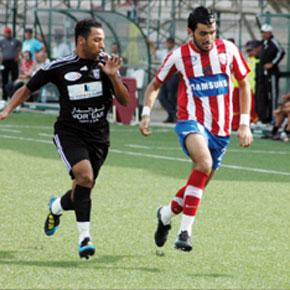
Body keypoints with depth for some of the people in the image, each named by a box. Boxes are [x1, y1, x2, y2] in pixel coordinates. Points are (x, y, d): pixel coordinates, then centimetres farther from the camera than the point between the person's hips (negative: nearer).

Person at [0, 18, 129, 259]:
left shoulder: (106, 63, -2)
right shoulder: (59, 67, -7)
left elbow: (124, 101, -4)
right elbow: (28, 89, 6)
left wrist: (113, 76, -19)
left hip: (98, 137, 3)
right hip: (69, 133, -3)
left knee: (83, 192, 8)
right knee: (85, 176, -27)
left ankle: (56, 207, 44)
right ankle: (84, 237, -20)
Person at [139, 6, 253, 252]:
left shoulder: (228, 50, 1)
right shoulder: (179, 56, -2)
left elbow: (244, 84, 11)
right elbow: (155, 86, 12)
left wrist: (244, 124, 5)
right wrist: (146, 114, -3)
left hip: (221, 130, 4)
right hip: (191, 122, -4)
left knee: (199, 185, 9)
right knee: (204, 163, -33)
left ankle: (167, 214, 40)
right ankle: (185, 229, -30)